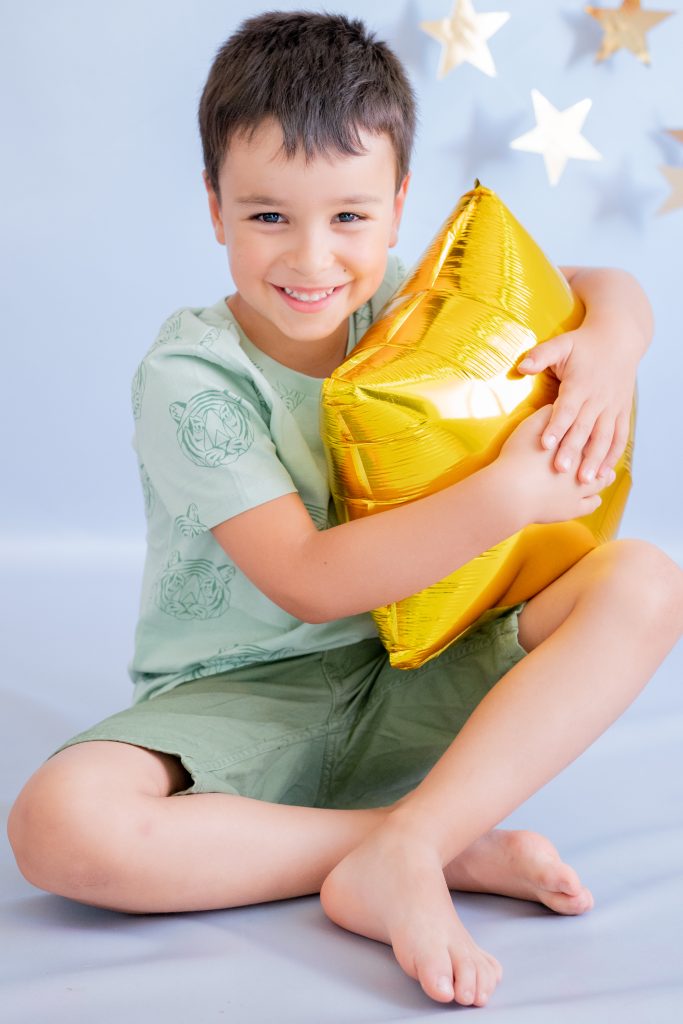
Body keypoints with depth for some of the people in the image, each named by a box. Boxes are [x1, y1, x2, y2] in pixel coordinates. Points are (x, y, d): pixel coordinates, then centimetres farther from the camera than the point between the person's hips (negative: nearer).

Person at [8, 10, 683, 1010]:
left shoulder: (403, 306, 0)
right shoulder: (190, 375, -15)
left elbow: (602, 285, 11)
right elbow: (308, 581, -21)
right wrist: (507, 496, -26)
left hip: (409, 683, 4)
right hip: (236, 701, -3)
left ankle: (401, 853, -26)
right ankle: (460, 850, -24)